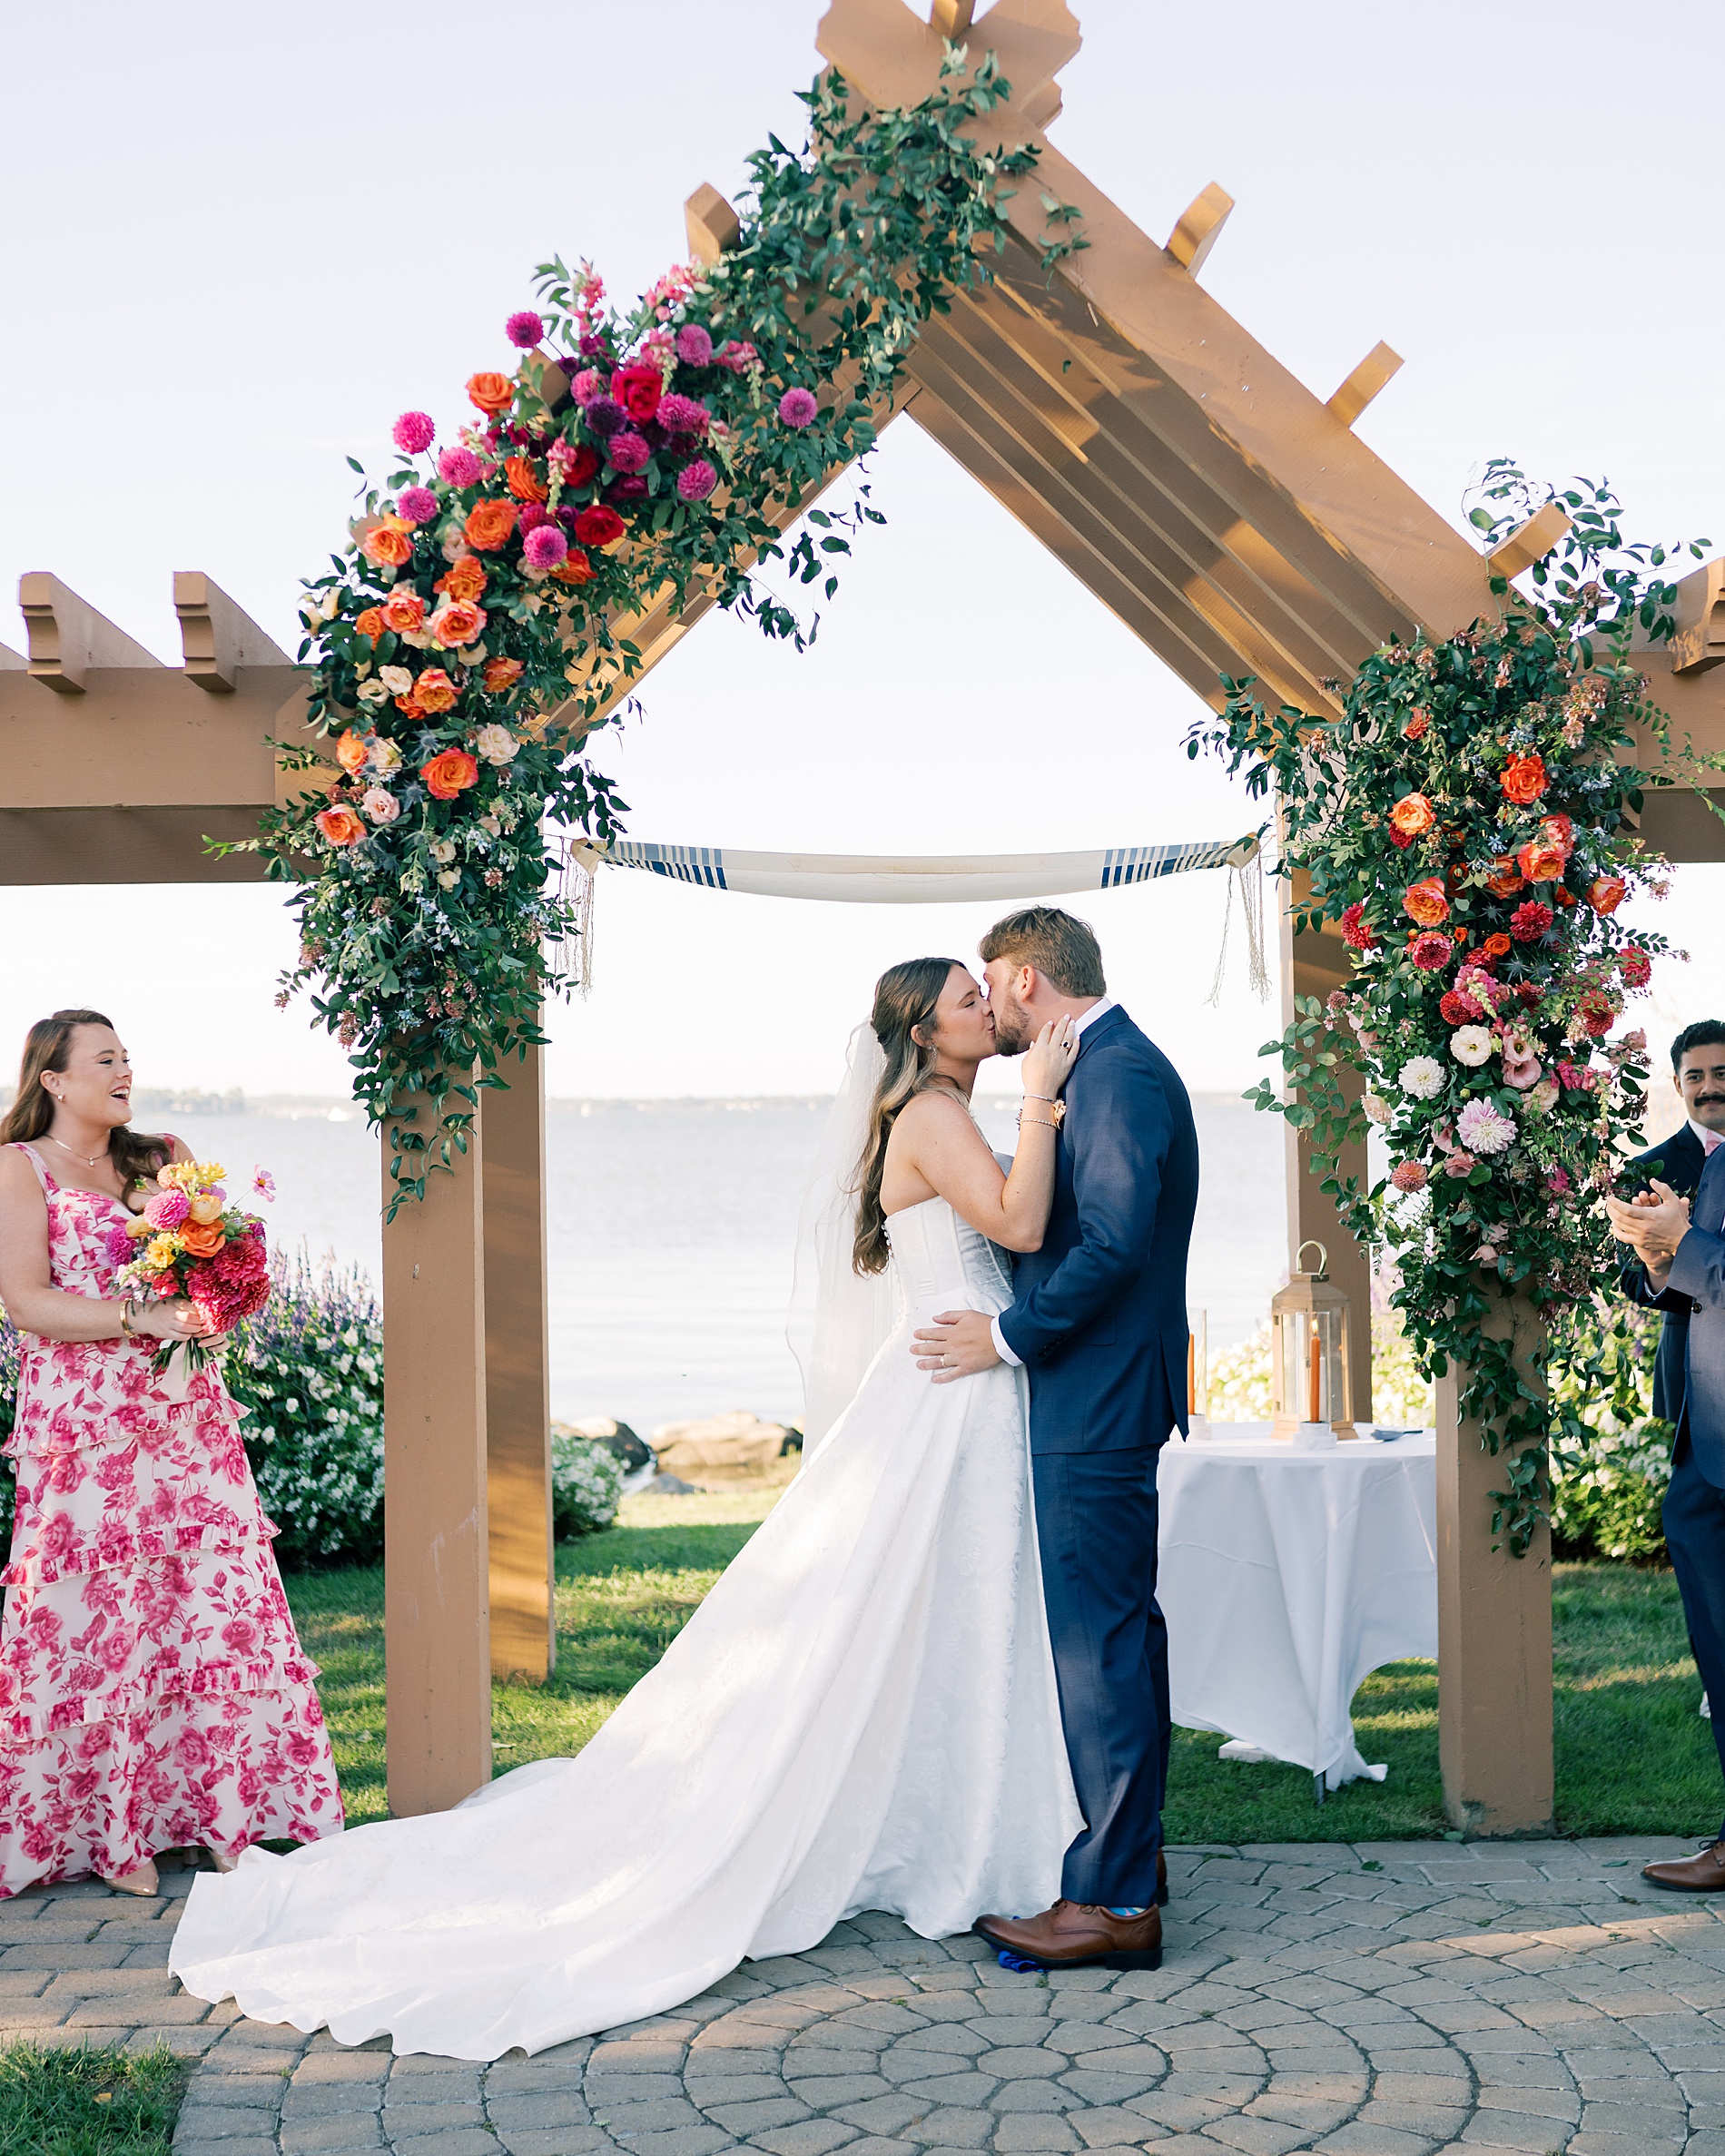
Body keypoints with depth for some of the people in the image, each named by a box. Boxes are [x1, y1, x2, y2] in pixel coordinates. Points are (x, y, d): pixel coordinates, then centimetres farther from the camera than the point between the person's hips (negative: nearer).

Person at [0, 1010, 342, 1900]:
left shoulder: (161, 1159, 16)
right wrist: (141, 1317, -18)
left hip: (187, 1415, 5)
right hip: (85, 1425, -5)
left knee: (218, 1599, 0)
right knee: (101, 1617, -3)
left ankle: (224, 1813, 9)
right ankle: (112, 1832, 7)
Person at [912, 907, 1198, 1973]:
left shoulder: (1120, 1073, -16)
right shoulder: (1109, 1066, 16)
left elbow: (1114, 1244, -23)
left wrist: (1008, 1335, -16)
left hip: (1097, 1403, -11)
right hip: (1103, 1399, 11)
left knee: (1097, 1637, -7)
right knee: (1119, 1628, 17)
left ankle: (1115, 1898, -2)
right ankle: (1131, 1852, 28)